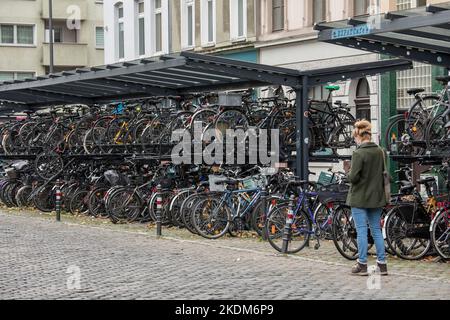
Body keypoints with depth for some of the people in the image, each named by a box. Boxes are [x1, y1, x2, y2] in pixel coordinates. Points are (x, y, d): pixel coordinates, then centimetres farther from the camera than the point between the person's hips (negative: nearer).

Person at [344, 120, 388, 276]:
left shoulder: (359, 153, -16)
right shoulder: (380, 151, 4)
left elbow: (353, 178, -18)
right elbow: (384, 174, 11)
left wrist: (347, 170, 1)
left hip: (360, 198, -6)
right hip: (376, 198, 6)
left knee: (362, 231, 1)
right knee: (376, 230, 12)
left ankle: (362, 265, 5)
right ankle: (382, 264, 14)